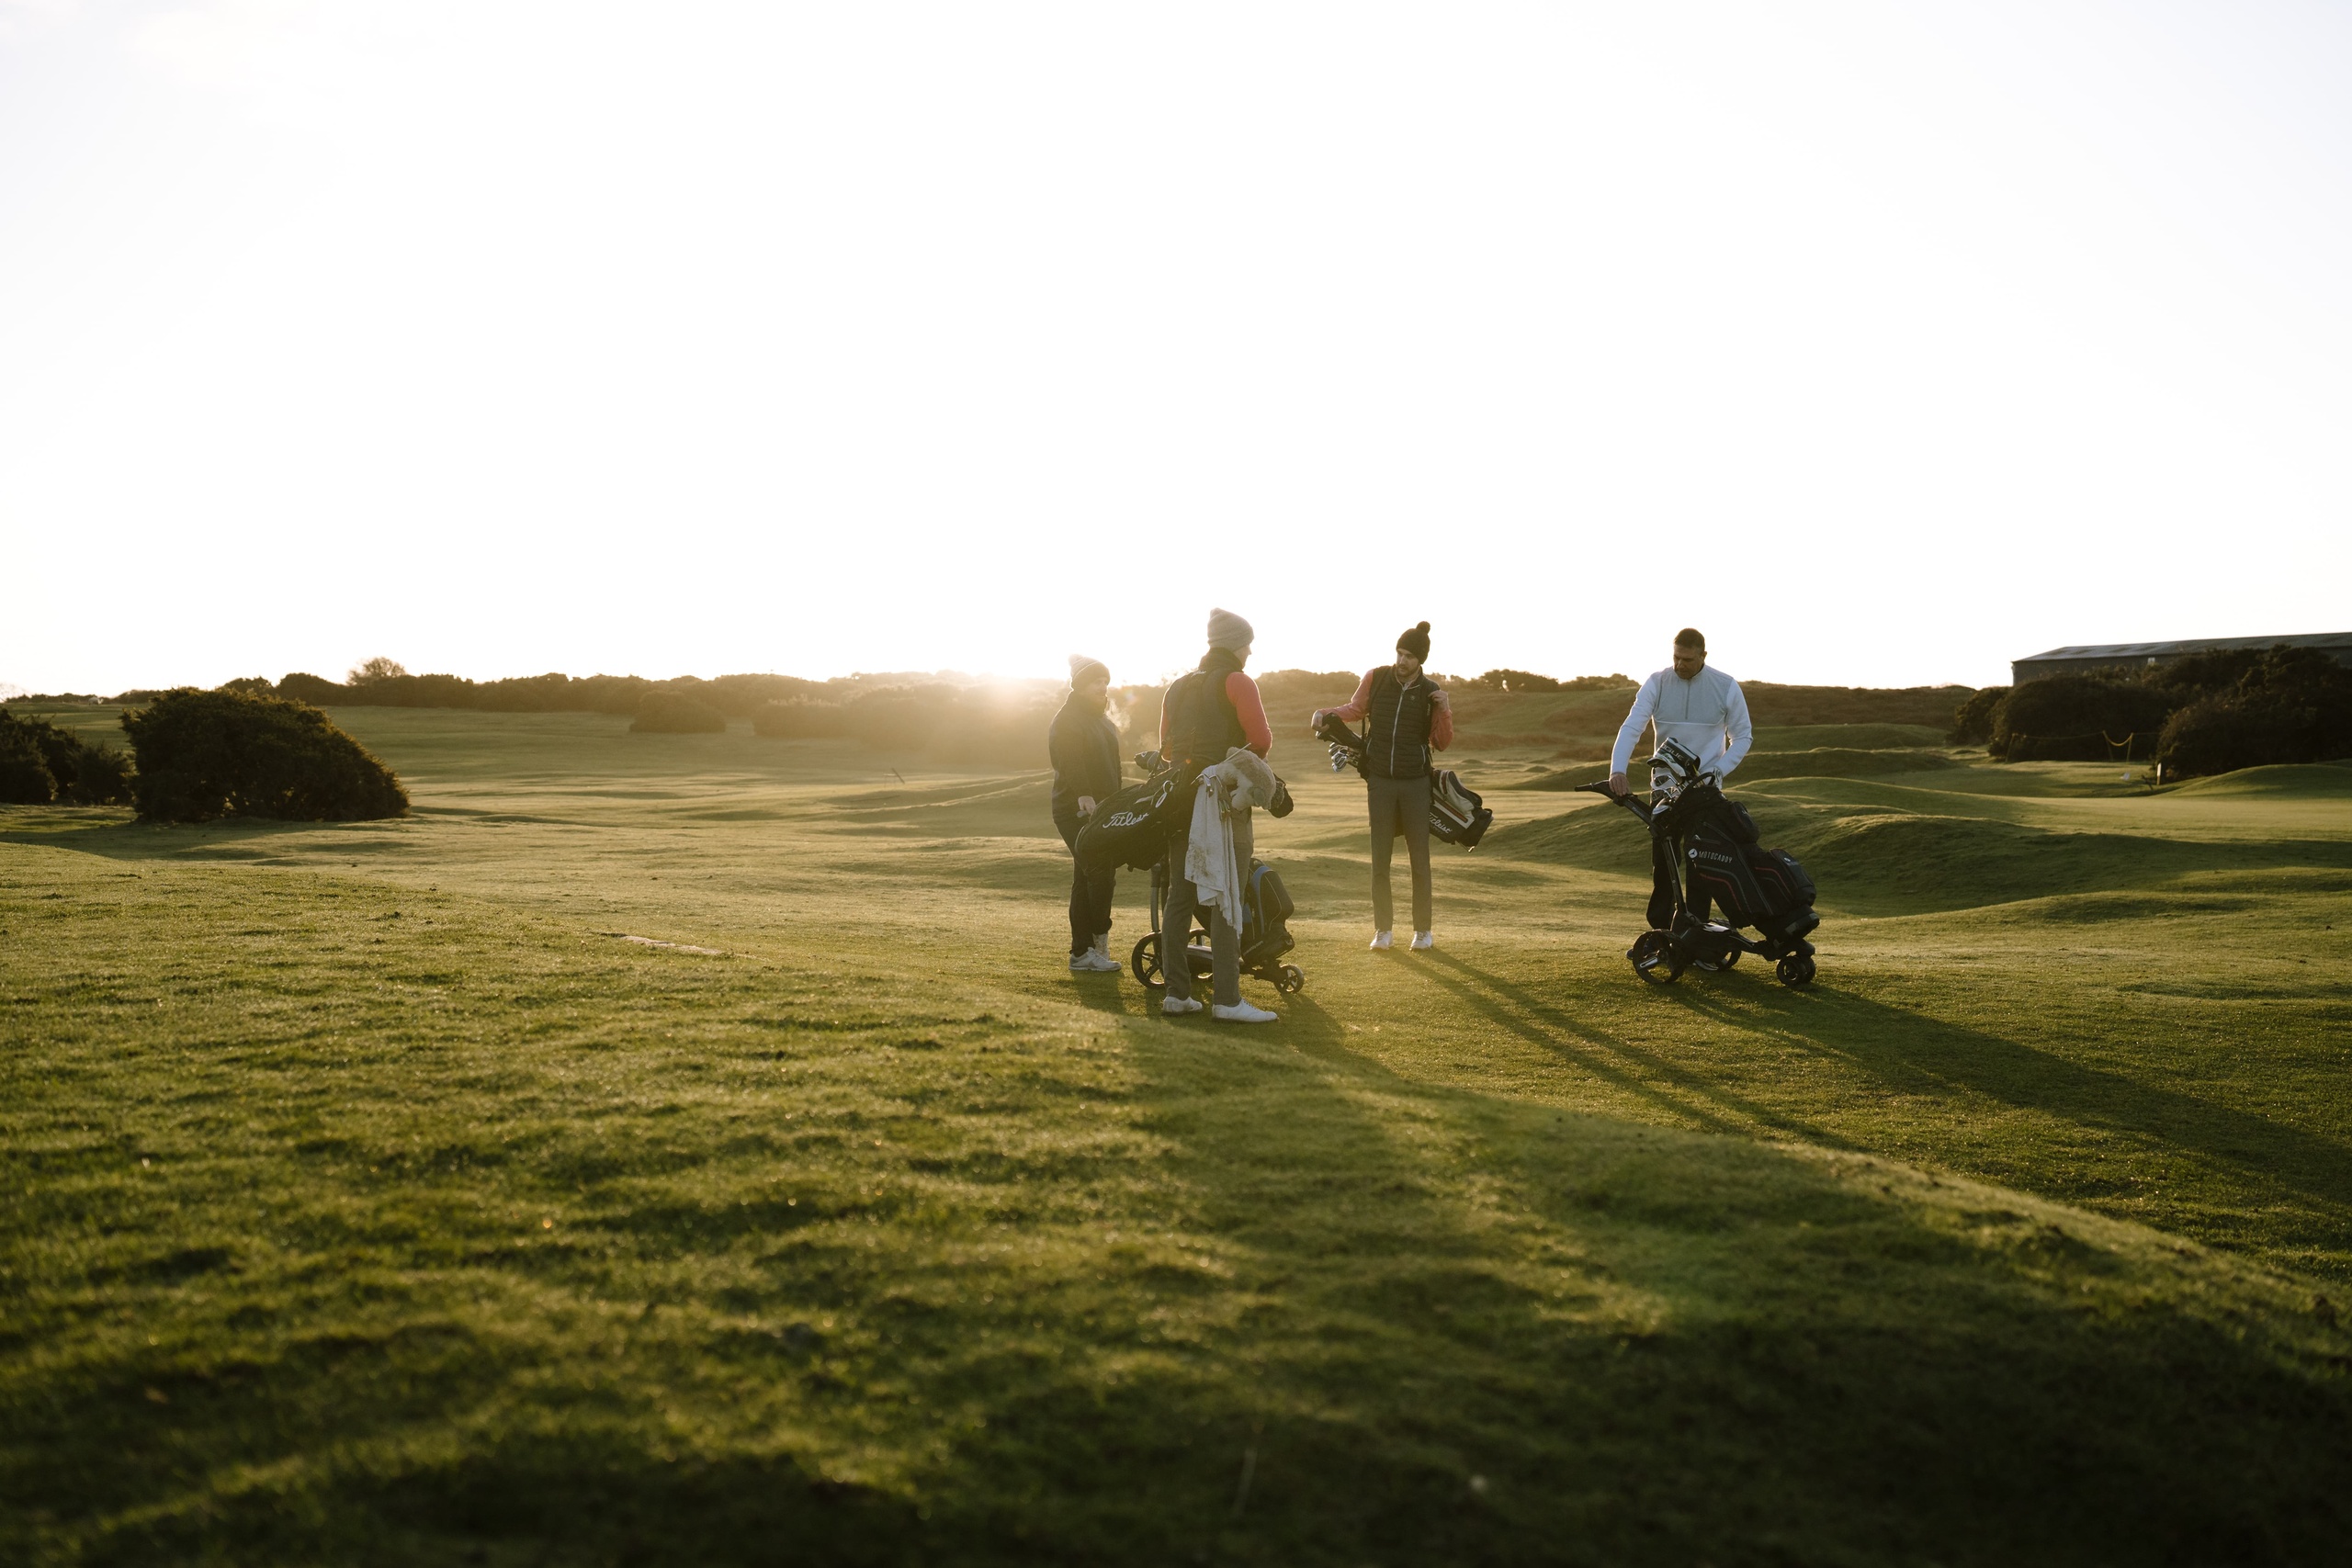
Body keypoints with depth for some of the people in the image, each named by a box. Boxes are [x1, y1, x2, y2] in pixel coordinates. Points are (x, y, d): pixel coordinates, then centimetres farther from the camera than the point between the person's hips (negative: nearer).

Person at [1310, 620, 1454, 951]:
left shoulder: (1430, 691, -2)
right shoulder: (1375, 679, -1)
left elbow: (1442, 743, 1)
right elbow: (1356, 709, 17)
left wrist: (1444, 711, -15)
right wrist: (1326, 713, 1)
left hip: (1415, 783, -1)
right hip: (1380, 781, 1)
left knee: (1419, 858, 3)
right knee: (1380, 859, 4)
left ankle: (1423, 930, 12)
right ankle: (1383, 929, 12)